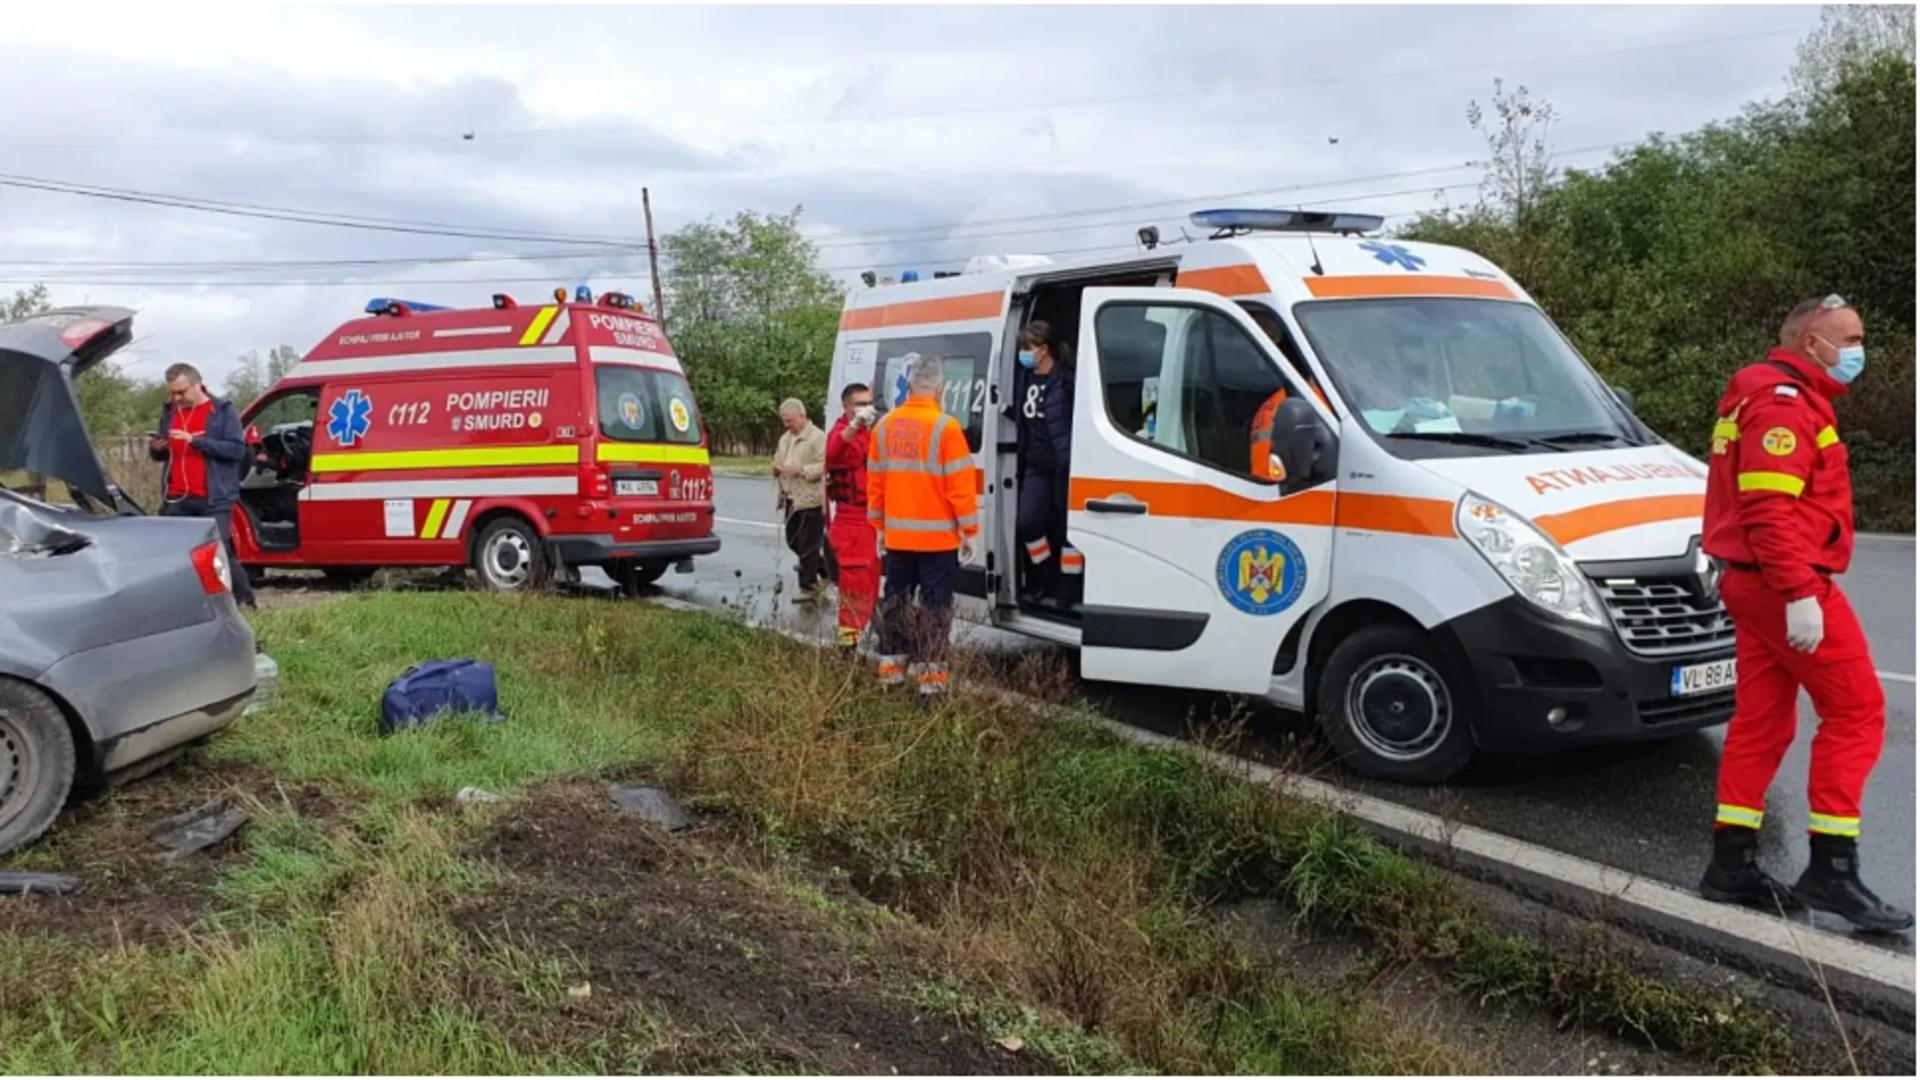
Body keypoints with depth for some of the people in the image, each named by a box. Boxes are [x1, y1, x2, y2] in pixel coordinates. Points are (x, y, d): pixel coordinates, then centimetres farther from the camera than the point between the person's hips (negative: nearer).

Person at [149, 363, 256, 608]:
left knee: (221, 551, -7)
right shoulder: (169, 412, 15)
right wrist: (155, 449, -3)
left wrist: (195, 441, -19)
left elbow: (237, 449, -13)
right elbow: (161, 454, 22)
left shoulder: (223, 411, -2)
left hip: (213, 499, -6)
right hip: (177, 499, 6)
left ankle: (245, 601, 2)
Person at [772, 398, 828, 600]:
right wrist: (777, 468, 4)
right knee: (793, 542, 14)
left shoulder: (818, 438, -9)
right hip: (791, 499, 9)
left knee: (808, 546, -6)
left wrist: (799, 470, -22)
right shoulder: (785, 439, 19)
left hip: (811, 500, -9)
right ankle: (825, 571, 29)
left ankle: (809, 587, 3)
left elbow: (823, 467, -17)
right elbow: (778, 460, 28)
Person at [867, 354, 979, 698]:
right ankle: (930, 676, -2)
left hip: (896, 536, 5)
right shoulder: (945, 427, -14)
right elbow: (960, 484, -14)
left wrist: (880, 526, 19)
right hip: (937, 537, -5)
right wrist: (970, 531, -6)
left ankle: (892, 668, 24)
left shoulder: (884, 426, 5)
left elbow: (874, 480, 11)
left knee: (896, 600, 16)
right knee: (934, 605, 0)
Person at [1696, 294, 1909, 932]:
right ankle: (1830, 871, -2)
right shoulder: (1783, 402, -14)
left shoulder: (1782, 398, 21)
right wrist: (1799, 593, -28)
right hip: (1786, 584, -11)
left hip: (1753, 584, 11)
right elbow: (1770, 507, -24)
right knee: (1855, 711, -5)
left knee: (1761, 721, 11)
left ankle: (1731, 865, 15)